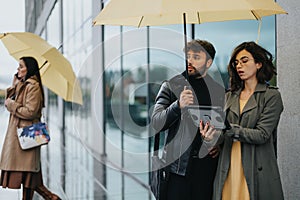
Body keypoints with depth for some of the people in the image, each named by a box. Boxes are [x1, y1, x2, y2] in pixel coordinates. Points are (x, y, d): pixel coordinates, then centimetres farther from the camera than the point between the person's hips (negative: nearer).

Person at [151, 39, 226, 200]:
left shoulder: (220, 90, 11)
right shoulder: (171, 86, 2)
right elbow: (156, 123, -6)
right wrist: (178, 105, -21)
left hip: (209, 164, 3)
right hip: (180, 163, -2)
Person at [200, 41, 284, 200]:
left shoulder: (271, 96, -1)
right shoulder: (230, 96, 13)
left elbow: (262, 134, -11)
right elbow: (224, 133, 10)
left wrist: (227, 128, -20)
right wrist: (210, 131, -12)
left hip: (257, 172, -4)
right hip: (228, 170, 4)